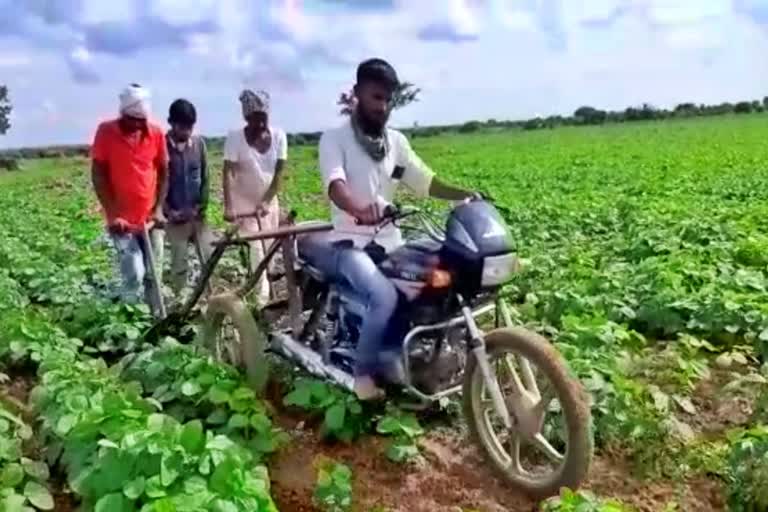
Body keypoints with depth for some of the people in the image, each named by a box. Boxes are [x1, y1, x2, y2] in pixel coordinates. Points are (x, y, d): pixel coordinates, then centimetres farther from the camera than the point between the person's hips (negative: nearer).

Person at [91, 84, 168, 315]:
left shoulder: (156, 133, -2)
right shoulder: (106, 132, -9)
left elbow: (163, 171, 5)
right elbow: (98, 175, -7)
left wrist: (159, 209, -3)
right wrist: (112, 215, -13)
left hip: (149, 218, 3)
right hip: (122, 220, -3)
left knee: (153, 275, 8)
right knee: (134, 275, -9)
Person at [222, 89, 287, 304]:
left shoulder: (278, 136, -8)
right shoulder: (235, 137, -15)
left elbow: (279, 173, -9)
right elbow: (228, 174, -20)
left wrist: (266, 201, -19)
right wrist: (228, 207, -31)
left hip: (269, 203, 3)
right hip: (244, 203, -3)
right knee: (256, 249, -11)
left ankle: (262, 294, 24)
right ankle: (262, 298, -7)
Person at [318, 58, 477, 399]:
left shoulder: (396, 141, 13)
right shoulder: (334, 139, -6)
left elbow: (424, 181, 6)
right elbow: (335, 185, -25)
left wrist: (464, 194, -11)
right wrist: (358, 209, -47)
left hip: (391, 243, 6)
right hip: (351, 244, -6)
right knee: (385, 297, -31)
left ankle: (391, 357, 9)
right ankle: (364, 371, -7)